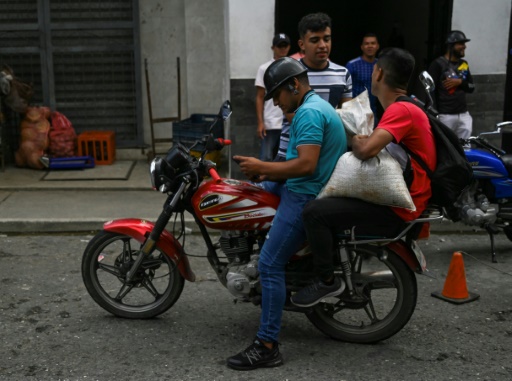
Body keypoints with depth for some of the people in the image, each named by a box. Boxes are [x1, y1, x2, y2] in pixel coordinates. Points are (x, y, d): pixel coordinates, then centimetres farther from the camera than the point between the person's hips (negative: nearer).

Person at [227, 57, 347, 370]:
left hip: (305, 197, -11)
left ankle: (267, 347, -10)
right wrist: (265, 171, 7)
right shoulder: (319, 106, 17)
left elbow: (306, 165, -28)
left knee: (270, 265, -14)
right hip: (305, 189, 11)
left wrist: (261, 167, -19)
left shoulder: (308, 113, -17)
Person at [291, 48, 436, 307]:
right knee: (326, 198, 24)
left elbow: (366, 150, -32)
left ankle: (327, 281, -6)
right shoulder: (404, 109, 14)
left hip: (396, 210, -11)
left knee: (314, 212, -21)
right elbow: (374, 147, 20)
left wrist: (355, 141, -11)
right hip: (396, 198, 11)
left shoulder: (401, 110, -19)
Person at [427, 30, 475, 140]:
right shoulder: (438, 64, -6)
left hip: (463, 114, 6)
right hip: (445, 115, -6)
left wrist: (460, 82, -6)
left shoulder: (464, 64, 15)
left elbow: (471, 87, 16)